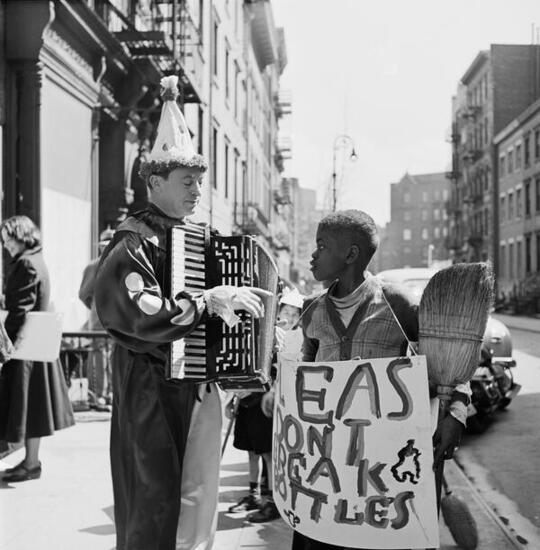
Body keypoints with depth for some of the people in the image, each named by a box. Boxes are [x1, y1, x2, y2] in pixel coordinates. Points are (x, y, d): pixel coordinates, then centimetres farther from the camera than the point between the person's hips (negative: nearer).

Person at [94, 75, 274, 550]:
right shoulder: (135, 244, -13)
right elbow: (138, 314, -28)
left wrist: (239, 301, 9)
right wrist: (208, 303, -30)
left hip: (200, 384, 8)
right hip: (152, 389, -8)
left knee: (198, 497, 15)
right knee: (155, 499, 0)